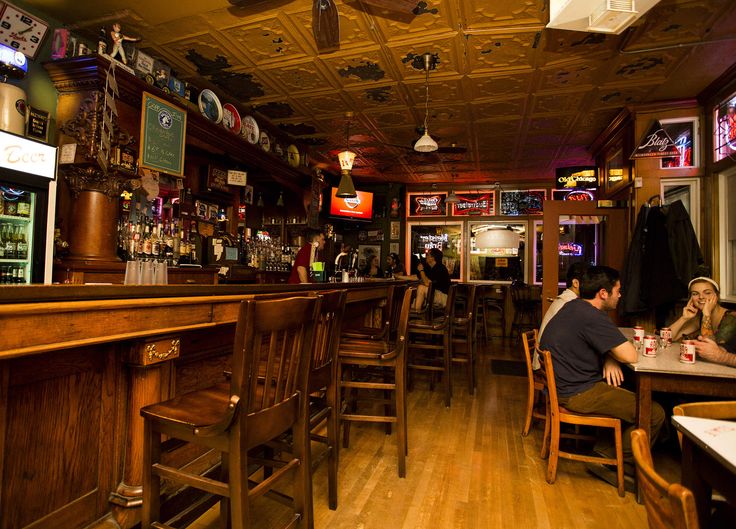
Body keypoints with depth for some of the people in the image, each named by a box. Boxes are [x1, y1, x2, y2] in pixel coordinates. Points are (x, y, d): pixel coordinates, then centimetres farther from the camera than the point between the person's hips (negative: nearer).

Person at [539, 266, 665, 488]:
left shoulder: (573, 307, 9)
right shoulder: (593, 317, -23)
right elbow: (631, 356, -22)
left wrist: (609, 358, -3)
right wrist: (613, 356, 0)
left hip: (561, 384, 10)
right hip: (576, 394, -10)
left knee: (630, 396, 23)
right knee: (654, 414, -6)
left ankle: (603, 451, 22)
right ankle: (610, 460, 11)